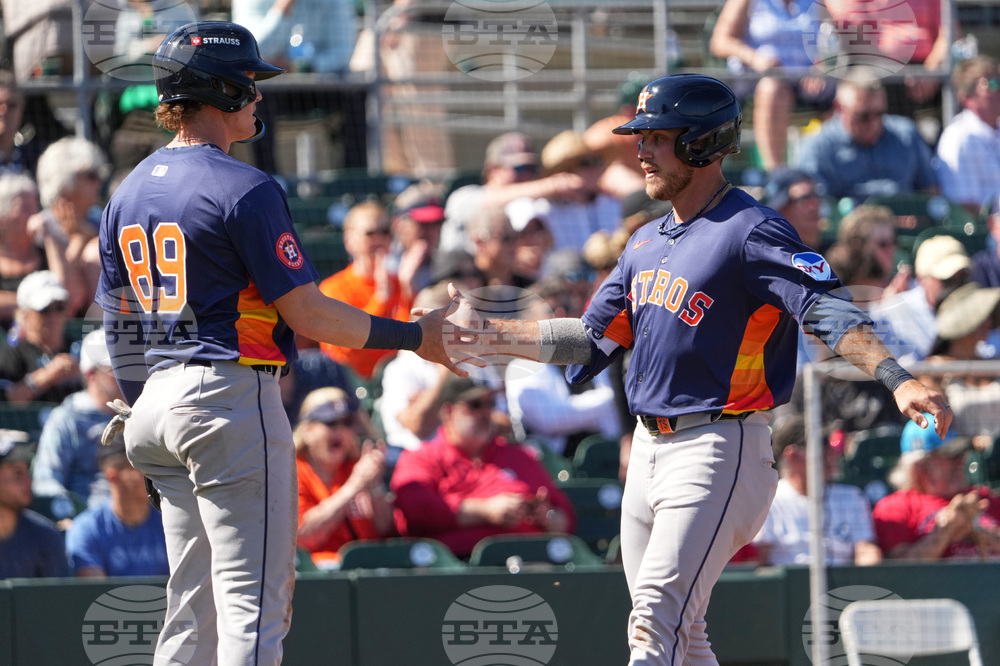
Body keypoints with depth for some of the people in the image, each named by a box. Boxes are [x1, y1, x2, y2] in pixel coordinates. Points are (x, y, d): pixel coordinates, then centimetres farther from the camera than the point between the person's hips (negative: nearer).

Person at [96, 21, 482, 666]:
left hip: (160, 397, 9)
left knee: (191, 604, 13)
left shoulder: (128, 193, 13)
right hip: (232, 395, -9)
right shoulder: (244, 189, -12)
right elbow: (304, 312, -14)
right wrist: (416, 336, -6)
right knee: (253, 601, -8)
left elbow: (119, 322, 15)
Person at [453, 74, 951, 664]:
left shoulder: (750, 232, -12)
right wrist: (486, 334, 14)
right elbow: (591, 339, 21)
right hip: (649, 451, 9)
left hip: (718, 451, -9)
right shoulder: (648, 242, 16)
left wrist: (898, 381, -40)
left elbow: (829, 310, -25)